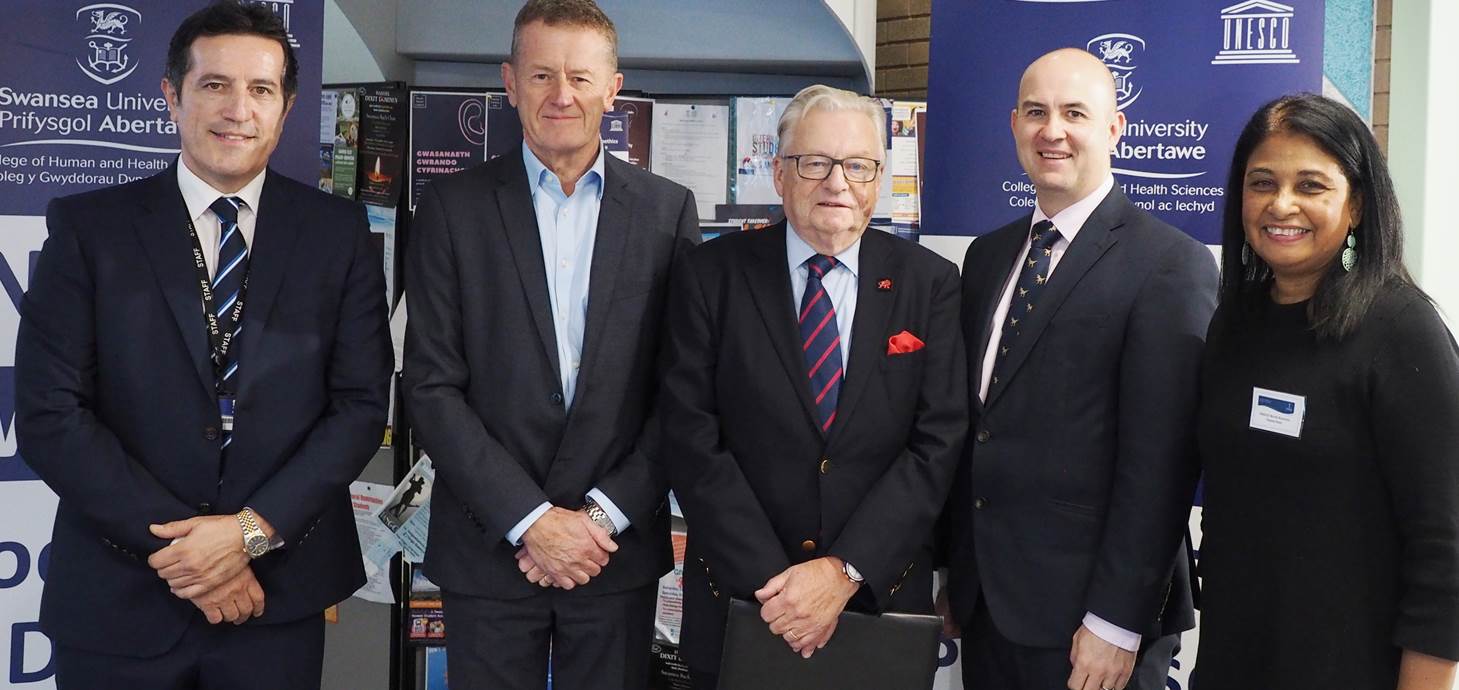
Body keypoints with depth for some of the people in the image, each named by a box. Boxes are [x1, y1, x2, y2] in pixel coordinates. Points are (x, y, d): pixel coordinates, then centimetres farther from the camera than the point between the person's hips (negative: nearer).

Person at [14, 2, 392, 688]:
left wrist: (254, 529, -13)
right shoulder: (87, 226, -2)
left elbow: (361, 403, -3)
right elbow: (48, 414, -7)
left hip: (277, 593, 1)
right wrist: (177, 543, -13)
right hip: (118, 599, 0)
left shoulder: (337, 231, 1)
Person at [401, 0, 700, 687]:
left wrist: (604, 515, -8)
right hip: (487, 549, 0)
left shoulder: (669, 210, 1)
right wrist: (529, 519, -11)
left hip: (619, 549, 1)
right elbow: (432, 387, -5)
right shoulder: (452, 206, -1)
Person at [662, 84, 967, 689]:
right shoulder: (713, 274, -4)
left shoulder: (930, 283, -1)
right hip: (738, 599, 0)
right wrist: (769, 580, -15)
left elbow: (938, 442, -6)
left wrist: (845, 571, -15)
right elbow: (691, 437, -9)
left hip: (881, 593, 1)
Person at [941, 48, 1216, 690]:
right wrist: (956, 573, 10)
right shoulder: (987, 256, 9)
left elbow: (1158, 461, -15)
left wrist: (1118, 623, -16)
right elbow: (971, 430, 11)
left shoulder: (1169, 263, -11)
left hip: (1084, 618, -6)